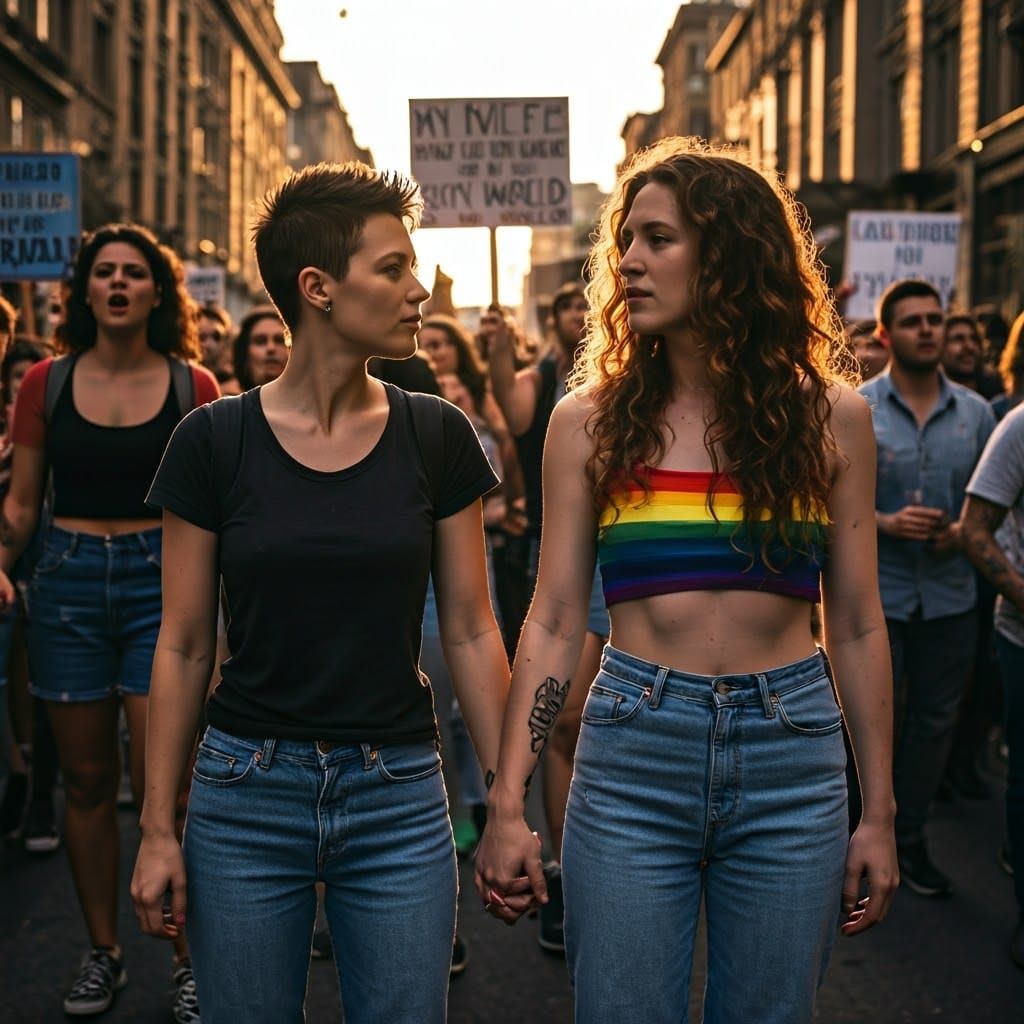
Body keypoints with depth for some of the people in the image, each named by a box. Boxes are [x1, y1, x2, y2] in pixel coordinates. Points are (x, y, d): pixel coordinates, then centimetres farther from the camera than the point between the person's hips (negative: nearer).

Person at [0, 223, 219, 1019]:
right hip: (68, 580, 2)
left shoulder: (192, 386, 1)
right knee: (86, 779, 9)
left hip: (162, 579, -2)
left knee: (161, 781, -6)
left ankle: (191, 959, 10)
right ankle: (103, 953, 24)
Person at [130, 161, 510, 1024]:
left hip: (400, 798, 1)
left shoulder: (437, 438, -2)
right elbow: (184, 646, 0)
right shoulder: (214, 442, -5)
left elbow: (470, 631, 2)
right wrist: (158, 828, 0)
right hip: (245, 796, -1)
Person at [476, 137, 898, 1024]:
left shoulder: (830, 417, 2)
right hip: (632, 758, 0)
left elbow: (857, 626, 4)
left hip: (790, 761, 1)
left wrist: (880, 814, 4)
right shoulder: (590, 423, 1)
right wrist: (508, 804, -5)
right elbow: (554, 622, 0)